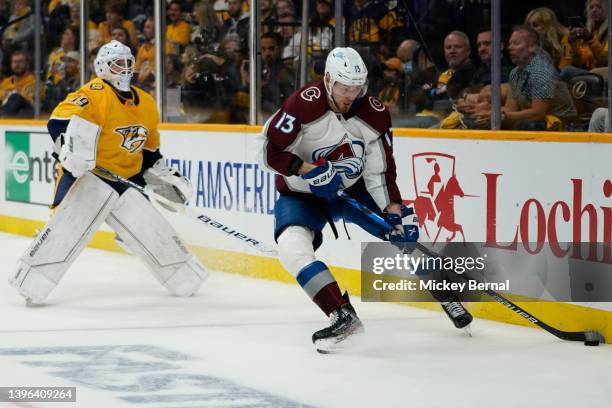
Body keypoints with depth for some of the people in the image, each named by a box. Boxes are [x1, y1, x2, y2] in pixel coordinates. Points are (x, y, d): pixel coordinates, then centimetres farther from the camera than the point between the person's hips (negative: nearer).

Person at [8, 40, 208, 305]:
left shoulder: (147, 105, 13)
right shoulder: (95, 94, -12)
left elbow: (148, 152, 25)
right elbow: (60, 120, -27)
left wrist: (167, 179, 19)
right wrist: (72, 148, -43)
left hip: (125, 180, 6)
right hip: (85, 174, -6)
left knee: (152, 228, 3)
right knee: (71, 221, -26)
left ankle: (185, 279, 22)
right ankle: (30, 284, -23)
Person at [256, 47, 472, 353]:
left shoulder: (375, 114, -13)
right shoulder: (305, 104, -26)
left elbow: (381, 170, -7)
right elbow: (268, 149, -22)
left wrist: (395, 211, -17)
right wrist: (307, 170, -30)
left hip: (354, 187, 4)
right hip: (302, 193, -3)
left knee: (405, 230, -2)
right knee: (292, 247, -29)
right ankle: (343, 316, -30)